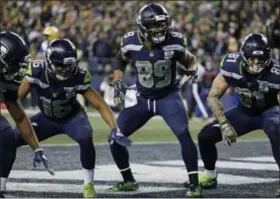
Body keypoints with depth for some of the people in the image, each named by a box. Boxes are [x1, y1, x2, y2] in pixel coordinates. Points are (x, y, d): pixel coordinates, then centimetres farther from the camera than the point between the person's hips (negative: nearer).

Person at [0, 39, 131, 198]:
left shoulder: (78, 78, -30)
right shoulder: (37, 71, -28)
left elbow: (100, 104, -26)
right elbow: (16, 99, -19)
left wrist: (114, 129, -38)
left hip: (72, 117, -2)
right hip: (47, 118, 2)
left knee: (86, 139, -33)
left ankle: (88, 184, -12)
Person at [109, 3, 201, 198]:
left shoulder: (174, 43, -20)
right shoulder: (131, 42, -16)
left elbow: (190, 60, 1)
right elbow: (120, 60, 8)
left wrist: (193, 70, -21)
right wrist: (117, 82, -5)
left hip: (169, 96, -3)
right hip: (142, 98, 3)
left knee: (184, 135, -24)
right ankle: (129, 181, 19)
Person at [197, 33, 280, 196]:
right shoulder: (232, 65, -24)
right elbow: (213, 97, -14)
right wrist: (224, 124, -24)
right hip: (245, 112, 4)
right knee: (205, 135, -7)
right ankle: (210, 176, 20)